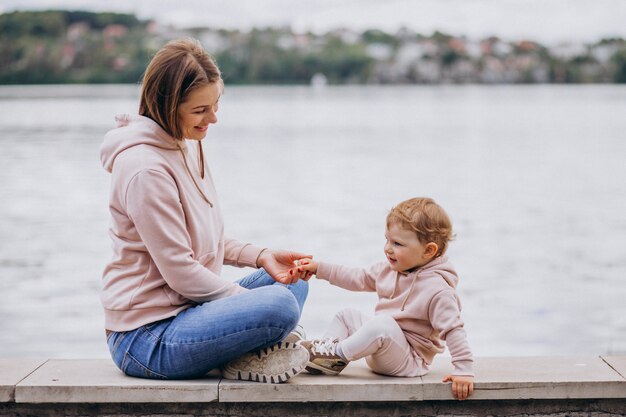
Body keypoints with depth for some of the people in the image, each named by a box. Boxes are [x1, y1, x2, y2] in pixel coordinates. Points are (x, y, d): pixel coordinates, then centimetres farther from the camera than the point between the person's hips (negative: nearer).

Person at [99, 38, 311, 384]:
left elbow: (207, 241, 19)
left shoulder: (187, 147, 11)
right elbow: (181, 274, -20)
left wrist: (262, 256, 3)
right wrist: (254, 302, -11)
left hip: (182, 310, 11)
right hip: (145, 339, -10)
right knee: (279, 305, -30)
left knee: (293, 281, 16)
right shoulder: (145, 169, -20)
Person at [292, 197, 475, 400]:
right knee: (347, 315, 13)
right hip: (381, 340, 9)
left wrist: (464, 371, -26)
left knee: (382, 323, -34)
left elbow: (453, 330, -21)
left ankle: (337, 353, -19)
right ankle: (328, 353, -7)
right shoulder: (391, 269, 5)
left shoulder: (437, 289, -21)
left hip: (408, 360, -9)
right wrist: (319, 269, 10)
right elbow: (358, 278, 14)